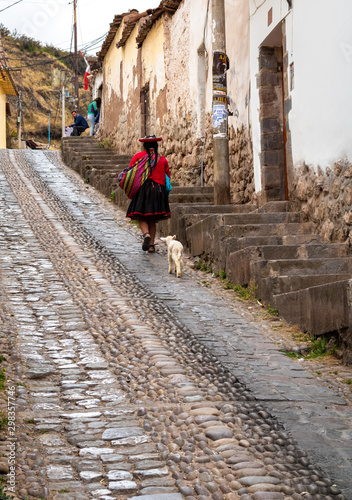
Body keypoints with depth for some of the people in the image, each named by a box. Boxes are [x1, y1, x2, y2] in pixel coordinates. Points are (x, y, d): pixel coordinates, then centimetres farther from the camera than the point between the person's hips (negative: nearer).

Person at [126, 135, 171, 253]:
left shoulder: (138, 156, 3)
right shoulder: (162, 159, 10)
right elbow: (168, 177, 14)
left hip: (143, 189, -2)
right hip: (159, 189, 3)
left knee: (141, 217, 2)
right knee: (152, 219, 10)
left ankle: (146, 234, -27)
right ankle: (151, 245, 6)